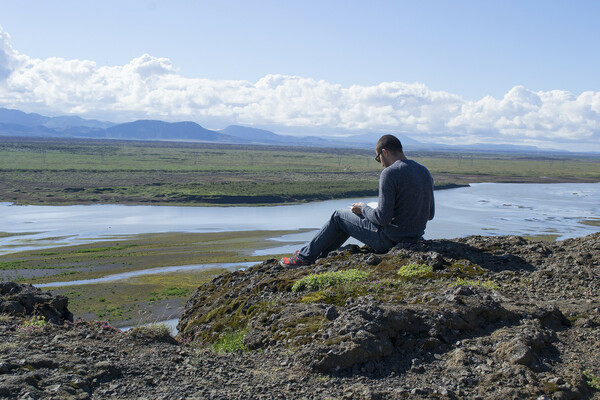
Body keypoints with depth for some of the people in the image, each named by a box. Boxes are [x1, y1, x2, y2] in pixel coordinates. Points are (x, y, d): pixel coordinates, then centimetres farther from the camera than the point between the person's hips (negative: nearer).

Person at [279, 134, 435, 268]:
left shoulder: (390, 173, -19)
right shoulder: (425, 172, 6)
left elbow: (383, 218, -23)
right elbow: (430, 214, 12)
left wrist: (363, 208, -2)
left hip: (390, 239, -8)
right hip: (415, 235, 8)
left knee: (338, 217, 13)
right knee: (351, 217, 27)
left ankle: (305, 257, 26)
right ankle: (318, 255, 38)